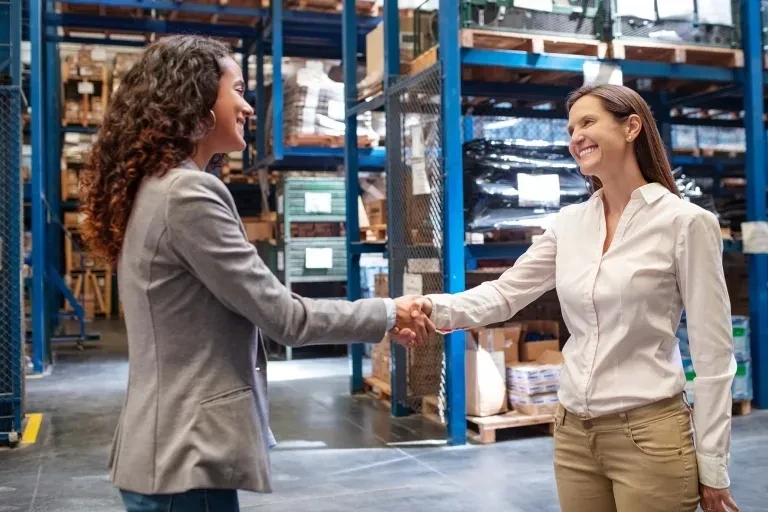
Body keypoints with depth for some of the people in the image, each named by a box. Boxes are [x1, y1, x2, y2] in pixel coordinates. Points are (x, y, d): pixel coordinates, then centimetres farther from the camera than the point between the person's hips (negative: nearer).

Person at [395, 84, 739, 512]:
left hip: (649, 435, -5)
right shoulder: (570, 224, 6)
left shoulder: (685, 222, -10)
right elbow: (506, 293, 1)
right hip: (574, 432, 5)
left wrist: (712, 464, -7)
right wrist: (437, 309, -19)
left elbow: (713, 351, -9)